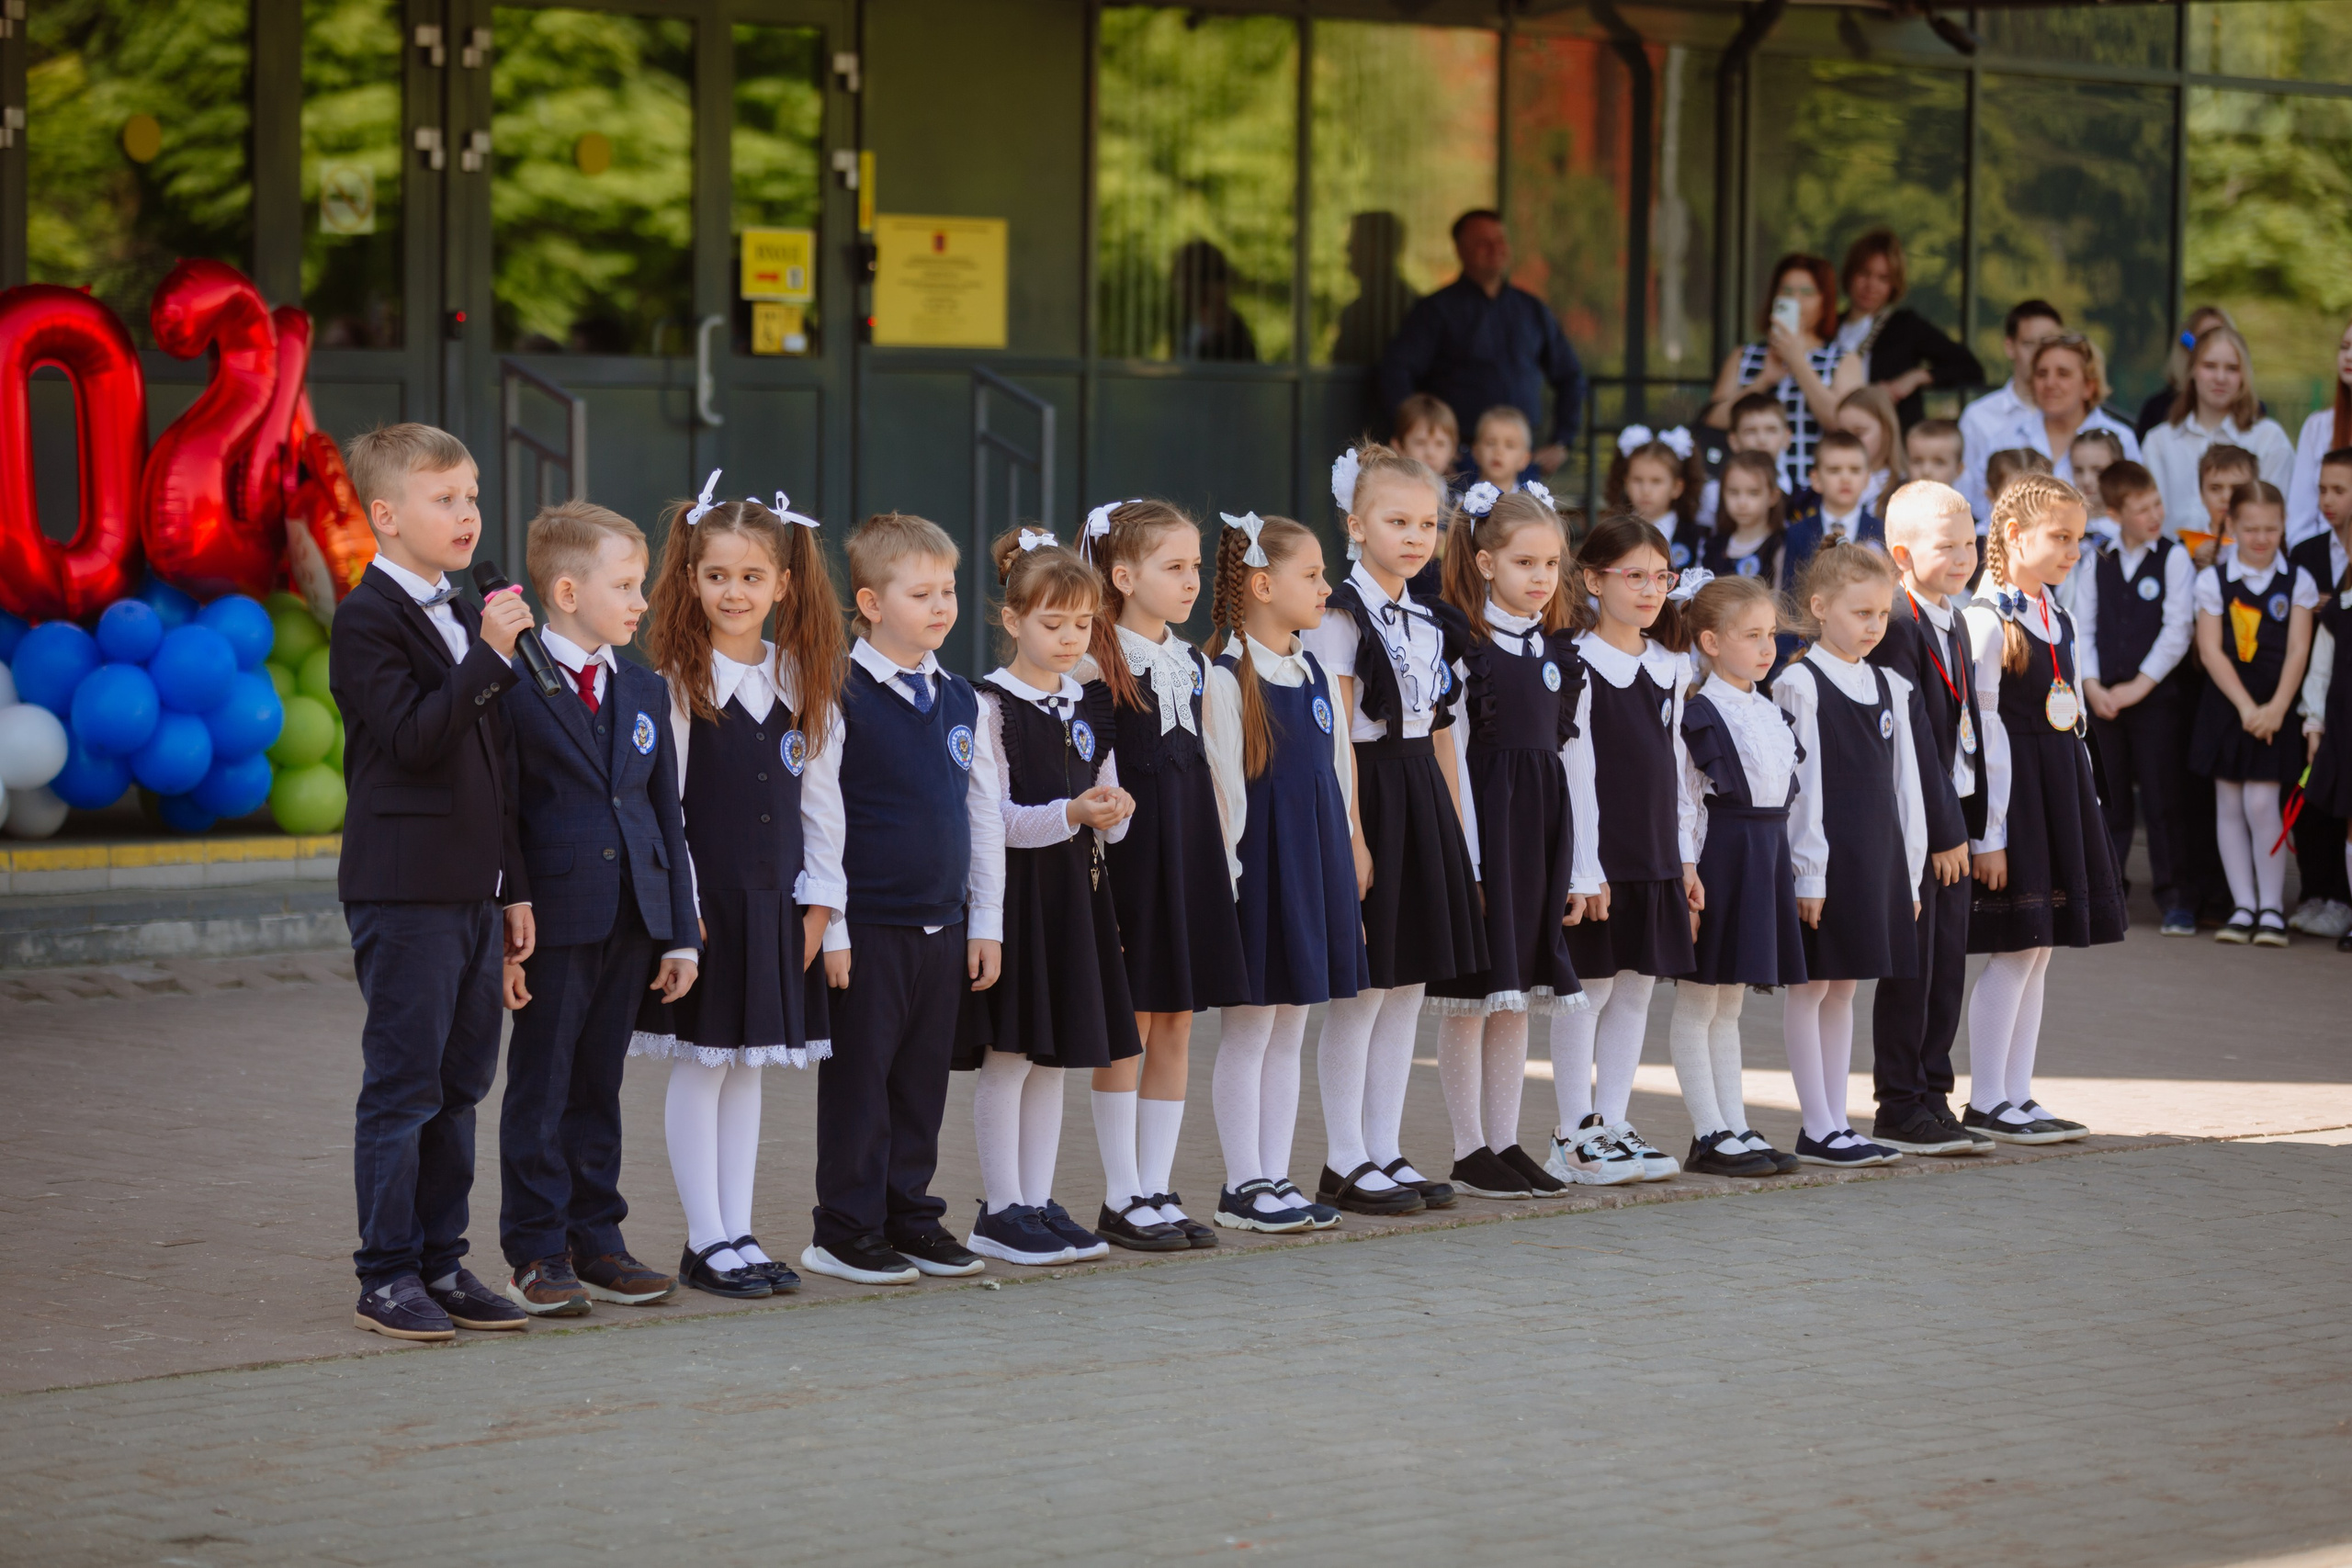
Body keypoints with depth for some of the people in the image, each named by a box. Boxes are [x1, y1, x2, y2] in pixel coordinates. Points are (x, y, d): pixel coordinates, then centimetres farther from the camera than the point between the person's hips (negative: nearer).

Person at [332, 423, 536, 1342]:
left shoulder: (464, 617, 17)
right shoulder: (369, 619, -9)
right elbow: (414, 739, -21)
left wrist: (513, 887, 18)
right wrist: (490, 655, -23)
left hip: (472, 889, 8)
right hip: (404, 893, -8)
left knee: (459, 1088, 11)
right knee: (403, 1088, -4)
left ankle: (441, 1263, 18)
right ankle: (388, 1277, 3)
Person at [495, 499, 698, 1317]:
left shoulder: (645, 691, 12)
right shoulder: (516, 689, -8)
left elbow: (667, 814, 13)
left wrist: (681, 932, 9)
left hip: (632, 922, 6)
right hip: (553, 920, -6)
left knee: (598, 1086, 12)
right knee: (540, 1090, 1)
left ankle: (595, 1241, 19)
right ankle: (537, 1255, 7)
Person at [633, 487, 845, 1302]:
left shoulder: (805, 682, 7)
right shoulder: (675, 680, -7)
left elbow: (820, 798, 10)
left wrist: (819, 897, 5)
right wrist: (677, 902, -14)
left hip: (774, 900, 5)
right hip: (701, 898, -5)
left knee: (748, 1068, 10)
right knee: (699, 1069, 0)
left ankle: (738, 1233, 16)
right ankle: (706, 1242, 5)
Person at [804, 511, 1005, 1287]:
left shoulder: (960, 701, 10)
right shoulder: (841, 697, -9)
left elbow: (986, 815, 15)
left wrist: (986, 922, 11)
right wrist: (827, 927, -12)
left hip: (943, 925, 6)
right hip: (865, 926, -6)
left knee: (923, 1078, 10)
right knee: (858, 1077, 0)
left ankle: (910, 1215, 20)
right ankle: (845, 1229, 8)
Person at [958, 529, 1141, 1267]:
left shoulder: (1087, 711, 13)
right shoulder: (991, 706, -8)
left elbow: (1107, 815, 16)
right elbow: (992, 818, -13)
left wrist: (1113, 812, -7)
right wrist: (1069, 814, -25)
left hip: (1074, 893, 7)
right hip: (1014, 893, -7)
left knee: (1053, 1059, 10)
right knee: (1008, 1056, -4)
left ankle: (1040, 1202, 15)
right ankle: (1001, 1212, 2)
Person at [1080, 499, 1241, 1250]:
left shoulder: (1192, 664, 13)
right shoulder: (1102, 663, -8)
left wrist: (1221, 852, 14)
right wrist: (1099, 850, -17)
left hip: (1189, 851, 7)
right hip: (1130, 851, -7)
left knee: (1176, 1025, 7)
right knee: (1128, 1025, -2)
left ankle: (1157, 1189, 13)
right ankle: (1122, 1199, 5)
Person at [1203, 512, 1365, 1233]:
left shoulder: (1313, 671, 11)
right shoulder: (1227, 677, -12)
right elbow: (1224, 787, -14)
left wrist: (1342, 869, 13)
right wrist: (1229, 873, -16)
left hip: (1315, 868, 8)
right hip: (1261, 869, -7)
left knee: (1288, 1035, 11)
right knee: (1248, 1033, 0)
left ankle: (1275, 1176, 17)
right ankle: (1242, 1186, 6)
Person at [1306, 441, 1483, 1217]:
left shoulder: (1431, 622, 13)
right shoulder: (1343, 616, -9)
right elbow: (1335, 734, -14)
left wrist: (1456, 829, 13)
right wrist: (1352, 834, -19)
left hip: (1425, 800, 7)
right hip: (1370, 796, -7)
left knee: (1407, 991, 9)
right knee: (1362, 991, -4)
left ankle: (1385, 1152, 14)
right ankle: (1345, 1162, 3)